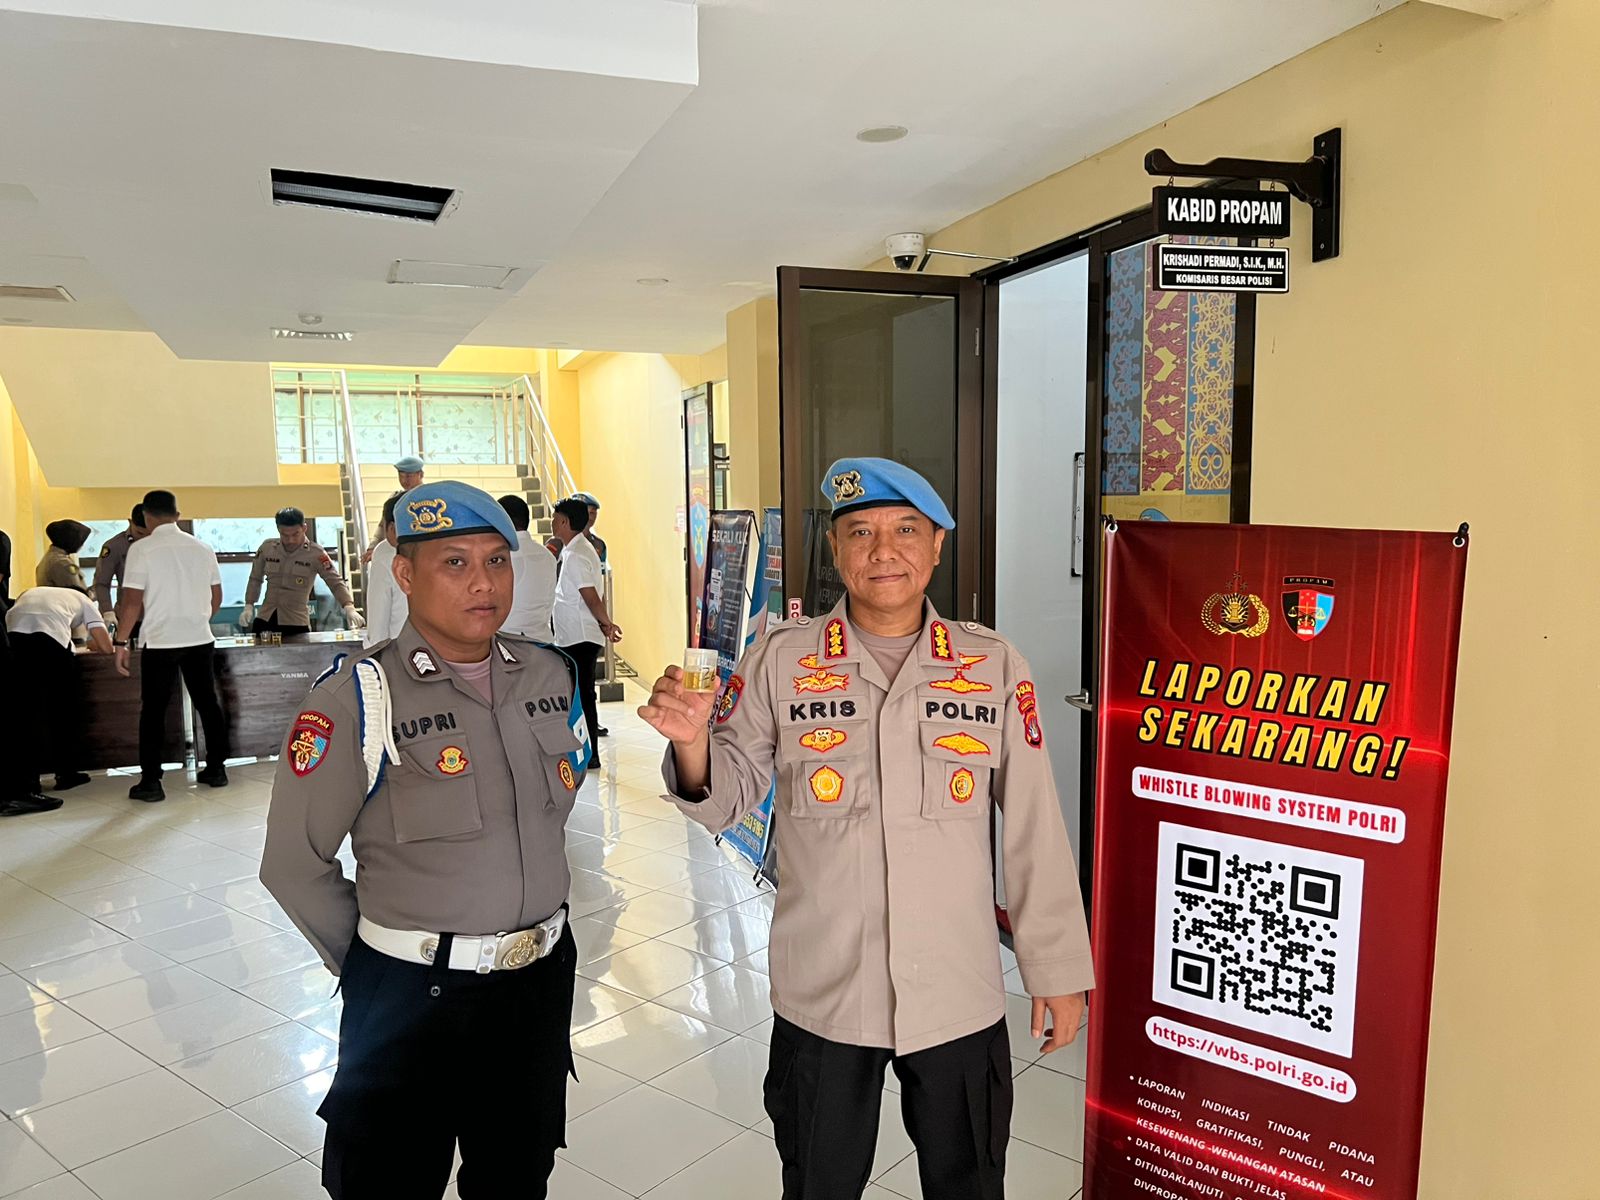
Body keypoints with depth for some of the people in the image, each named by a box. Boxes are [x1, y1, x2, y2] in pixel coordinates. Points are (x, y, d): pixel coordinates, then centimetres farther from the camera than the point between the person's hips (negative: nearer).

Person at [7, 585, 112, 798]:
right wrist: (92, 643, 46)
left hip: (12, 635, 3)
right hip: (50, 638, -3)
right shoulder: (83, 600, 31)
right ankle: (66, 773, 21)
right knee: (65, 707, 15)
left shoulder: (30, 593, 42)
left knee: (26, 709, 12)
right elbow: (106, 647, 24)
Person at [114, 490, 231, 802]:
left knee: (153, 711, 4)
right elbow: (216, 597, 10)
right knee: (207, 703, 12)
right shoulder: (201, 548, 5)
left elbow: (132, 602, -12)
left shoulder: (141, 549, -9)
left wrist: (121, 641, -4)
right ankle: (216, 769, 19)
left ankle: (151, 781, 6)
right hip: (200, 639, 4)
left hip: (159, 641, -4)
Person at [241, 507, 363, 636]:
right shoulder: (266, 548, 1)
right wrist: (249, 605, 5)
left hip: (296, 622, -3)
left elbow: (336, 582, -15)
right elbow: (255, 579, 15)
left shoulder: (315, 554, -9)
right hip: (264, 619, 3)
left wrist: (349, 607, -30)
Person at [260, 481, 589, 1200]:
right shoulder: (359, 696, -16)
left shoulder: (551, 676, -1)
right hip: (411, 998, -4)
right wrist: (370, 965, -2)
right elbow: (294, 864, -10)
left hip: (542, 982, 5)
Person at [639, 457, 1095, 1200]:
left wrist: (1057, 971, 2)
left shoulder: (994, 666, -6)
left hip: (960, 999, 1)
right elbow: (725, 801, -2)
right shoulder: (779, 662, -7)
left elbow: (1034, 830, -2)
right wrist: (692, 742, -22)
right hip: (821, 998, 0)